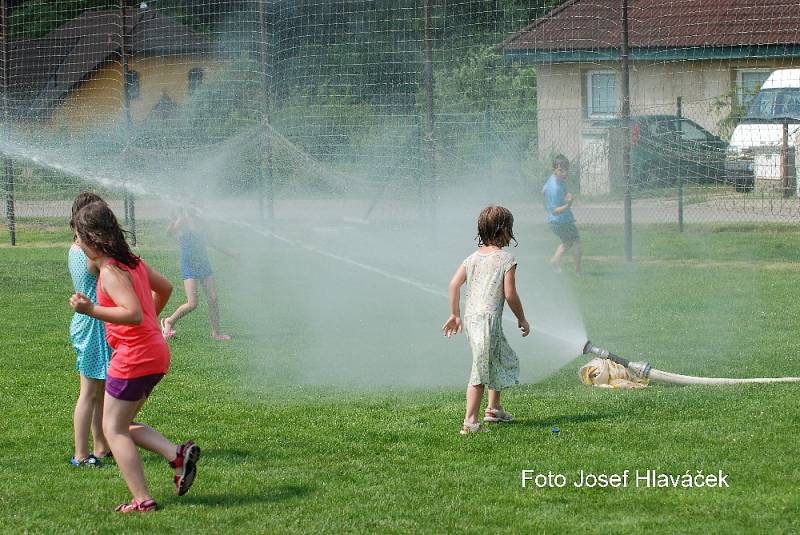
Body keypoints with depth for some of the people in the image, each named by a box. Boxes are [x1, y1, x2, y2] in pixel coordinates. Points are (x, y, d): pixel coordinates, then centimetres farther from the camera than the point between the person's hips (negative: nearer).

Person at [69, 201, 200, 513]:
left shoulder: (110, 272, -17)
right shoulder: (133, 263, 12)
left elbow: (134, 314, -28)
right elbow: (165, 288, 26)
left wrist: (91, 310, -32)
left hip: (133, 356, -9)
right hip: (155, 352, 9)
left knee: (114, 429, 1)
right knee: (123, 424, 19)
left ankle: (142, 501, -3)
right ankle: (177, 454, 2)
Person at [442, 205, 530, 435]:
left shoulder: (473, 258, 11)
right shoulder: (506, 258, -7)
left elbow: (454, 284, 5)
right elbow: (509, 294, -9)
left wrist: (454, 315, 13)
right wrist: (522, 320, 3)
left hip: (470, 317, 8)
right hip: (489, 318, -8)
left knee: (505, 360, 26)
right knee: (481, 369, -7)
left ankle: (494, 408, 35)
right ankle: (470, 421, -12)